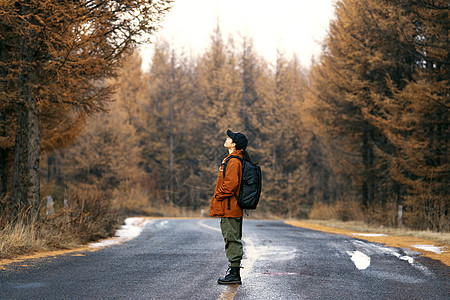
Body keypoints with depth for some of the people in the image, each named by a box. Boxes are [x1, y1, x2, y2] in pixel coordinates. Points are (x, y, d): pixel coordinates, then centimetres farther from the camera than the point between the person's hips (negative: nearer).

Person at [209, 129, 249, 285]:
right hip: (235, 208, 10)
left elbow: (230, 184, -25)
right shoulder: (238, 160, 17)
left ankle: (234, 274, -6)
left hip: (229, 208, -10)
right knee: (233, 239, 14)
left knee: (232, 240, -8)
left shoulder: (233, 162, -16)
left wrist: (217, 197, -12)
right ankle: (234, 272, 20)